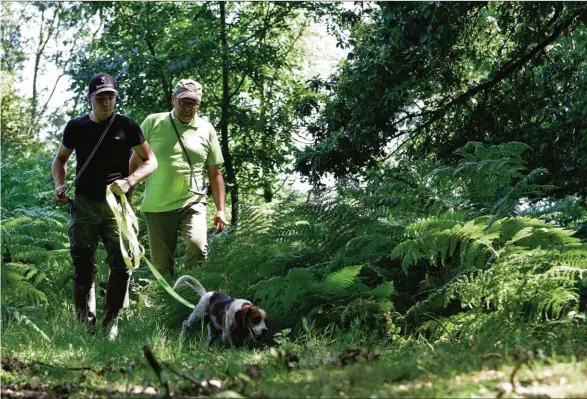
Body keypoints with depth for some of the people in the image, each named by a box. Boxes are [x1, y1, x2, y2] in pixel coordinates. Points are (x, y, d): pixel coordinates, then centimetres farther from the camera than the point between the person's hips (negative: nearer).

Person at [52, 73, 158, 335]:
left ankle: (110, 324, 4)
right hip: (84, 204, 1)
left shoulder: (126, 126, 1)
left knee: (122, 265, -8)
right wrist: (59, 185, 3)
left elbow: (150, 161, 6)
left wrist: (129, 181, -11)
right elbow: (60, 159, 21)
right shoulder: (76, 127, 7)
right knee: (83, 267, 1)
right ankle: (86, 326, 6)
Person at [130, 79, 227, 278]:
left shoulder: (206, 130, 6)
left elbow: (215, 174, 10)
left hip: (192, 204, 0)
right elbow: (136, 161, 8)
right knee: (161, 264, 3)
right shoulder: (153, 123, 3)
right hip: (157, 206, 0)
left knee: (197, 246, -25)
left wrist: (220, 209, 5)